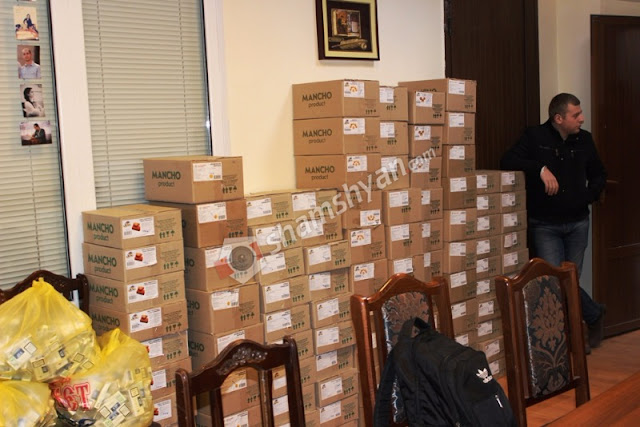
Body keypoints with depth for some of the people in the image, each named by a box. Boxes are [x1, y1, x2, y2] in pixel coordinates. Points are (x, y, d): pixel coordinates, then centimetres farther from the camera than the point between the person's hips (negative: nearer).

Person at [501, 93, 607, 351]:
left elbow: (598, 174, 20)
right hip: (545, 225, -3)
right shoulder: (535, 137, -5)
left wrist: (589, 195, 2)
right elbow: (507, 161, -15)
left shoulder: (584, 140, 8)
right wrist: (540, 169, -24)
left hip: (577, 223, 3)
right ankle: (594, 315, 14)